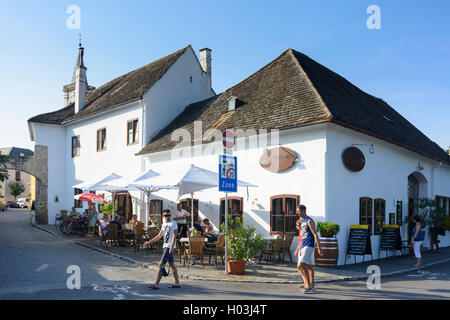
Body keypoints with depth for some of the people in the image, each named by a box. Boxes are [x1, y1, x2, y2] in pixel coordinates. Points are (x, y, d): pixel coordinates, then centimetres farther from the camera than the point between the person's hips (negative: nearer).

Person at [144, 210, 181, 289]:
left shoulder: (173, 223, -9)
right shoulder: (164, 224, 15)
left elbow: (174, 236, -16)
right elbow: (159, 236, 22)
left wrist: (171, 247, -24)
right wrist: (149, 242, 19)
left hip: (170, 247, -8)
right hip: (165, 246, 8)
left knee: (161, 264, -9)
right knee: (172, 264, 12)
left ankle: (156, 284, -4)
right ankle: (177, 283, 19)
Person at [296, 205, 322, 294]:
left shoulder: (309, 221, -10)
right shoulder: (302, 223, 18)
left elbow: (315, 235, -15)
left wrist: (319, 248, -19)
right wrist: (300, 249, 23)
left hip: (308, 246, -9)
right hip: (303, 247, 9)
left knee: (300, 265, -18)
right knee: (309, 267, 11)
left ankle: (308, 284, -9)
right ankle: (312, 286, 17)